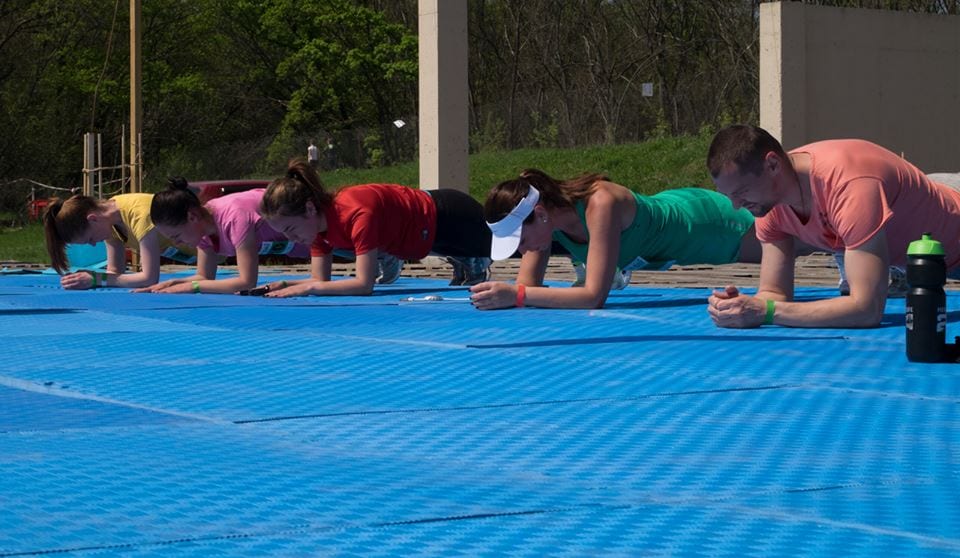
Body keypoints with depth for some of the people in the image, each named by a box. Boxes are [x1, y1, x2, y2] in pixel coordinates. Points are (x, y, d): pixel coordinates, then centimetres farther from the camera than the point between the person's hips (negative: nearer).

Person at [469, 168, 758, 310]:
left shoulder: (599, 204, -46)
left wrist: (516, 294, -53)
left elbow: (595, 297, -47)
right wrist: (503, 295, -41)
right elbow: (528, 282, -18)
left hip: (705, 222, -6)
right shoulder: (544, 215, -25)